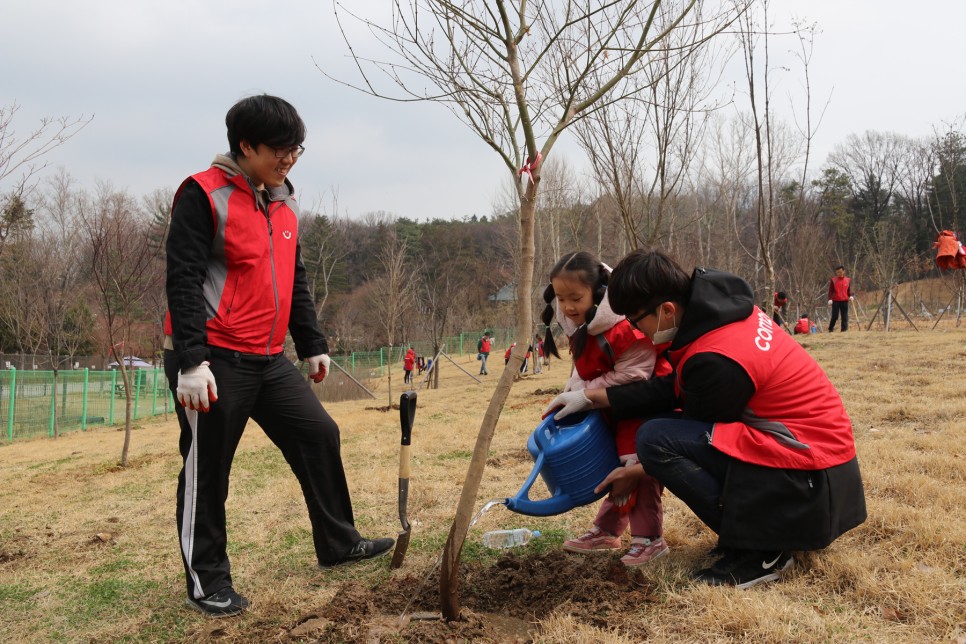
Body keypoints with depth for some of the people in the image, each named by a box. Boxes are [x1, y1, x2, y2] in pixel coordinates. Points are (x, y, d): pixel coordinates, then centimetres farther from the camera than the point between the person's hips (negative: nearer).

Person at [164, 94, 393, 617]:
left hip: (269, 360, 8)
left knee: (319, 435, 8)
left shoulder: (282, 202, 14)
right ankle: (206, 582, 16)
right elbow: (183, 279, -16)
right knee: (208, 470, 2)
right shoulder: (203, 195, -11)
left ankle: (338, 543, 23)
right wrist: (191, 360, -23)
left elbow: (294, 279, 20)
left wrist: (312, 344, 19)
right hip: (213, 360, -8)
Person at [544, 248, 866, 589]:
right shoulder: (720, 307, 0)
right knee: (668, 421, 15)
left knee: (655, 437, -19)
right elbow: (675, 389, 7)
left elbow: (702, 440, -9)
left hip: (806, 482, -10)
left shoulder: (716, 362, -25)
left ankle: (757, 551, -9)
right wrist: (592, 396, 7)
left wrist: (636, 472, 3)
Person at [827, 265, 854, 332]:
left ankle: (844, 329, 3)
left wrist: (851, 296, -4)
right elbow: (830, 291, 0)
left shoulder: (848, 280, 9)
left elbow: (849, 290, 16)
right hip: (835, 301, -2)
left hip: (845, 301, 2)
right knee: (835, 316, -5)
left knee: (845, 317, 0)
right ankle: (830, 329, 11)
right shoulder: (833, 280, 1)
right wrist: (830, 299, -12)